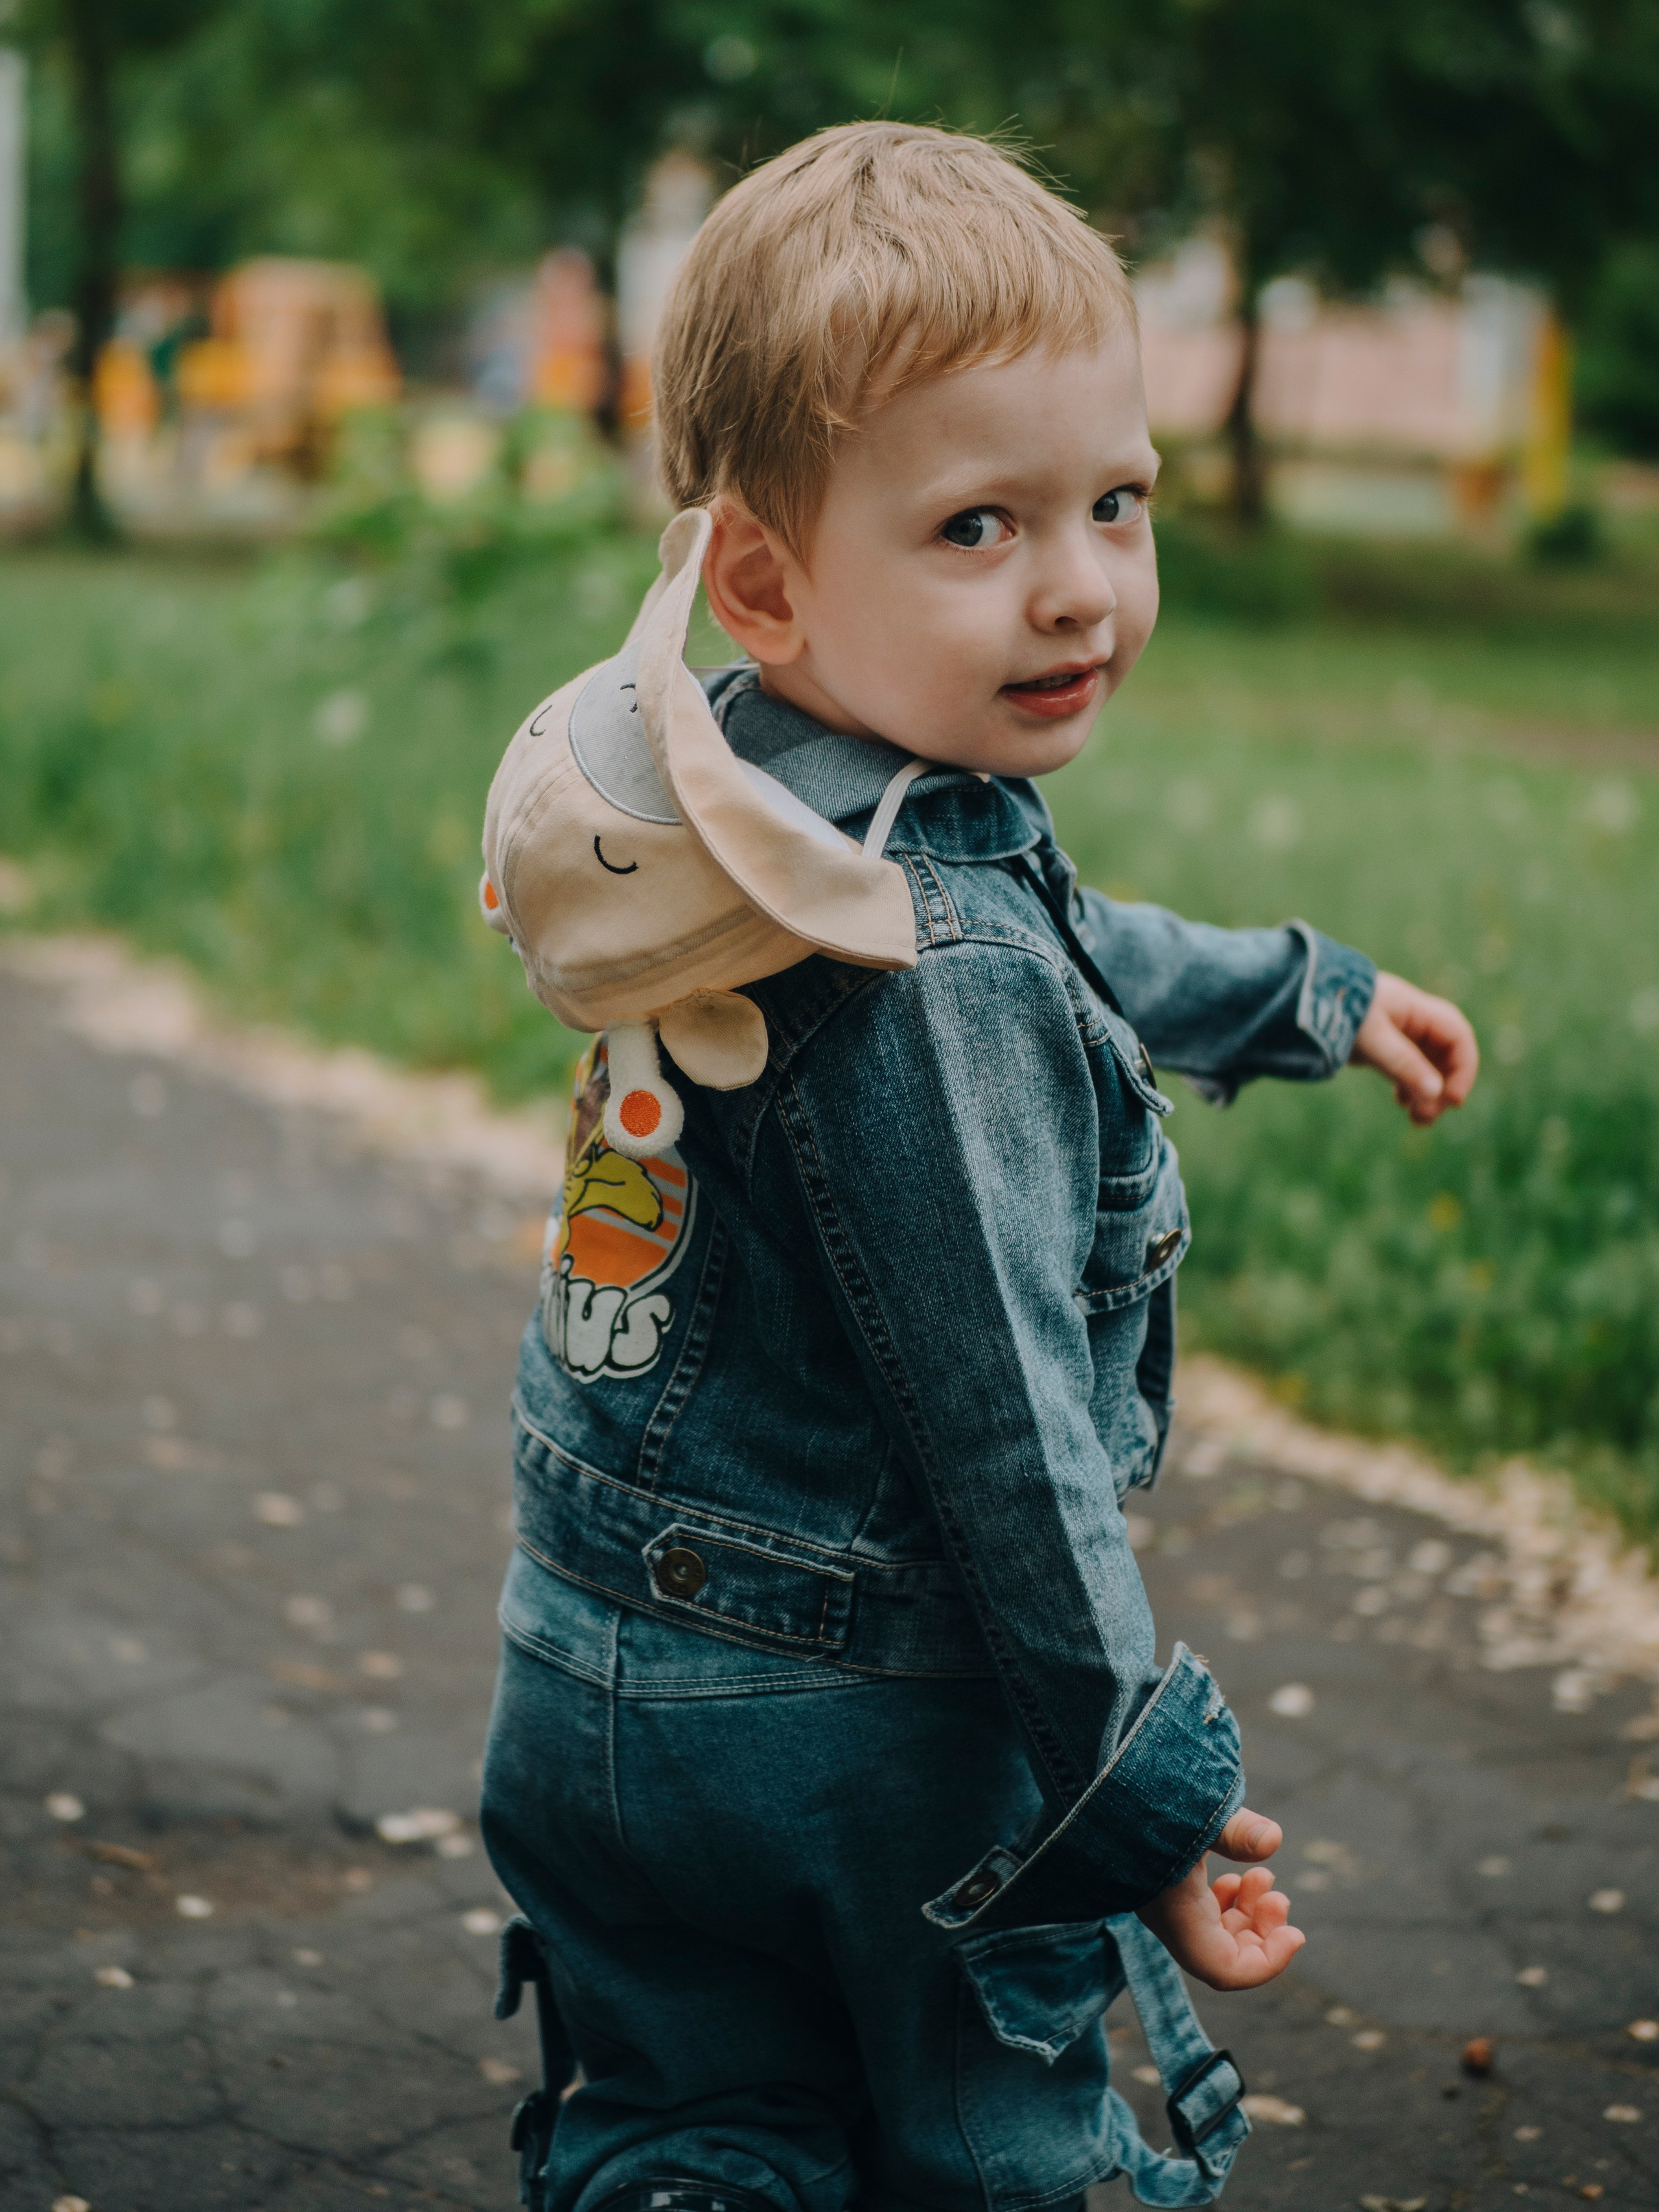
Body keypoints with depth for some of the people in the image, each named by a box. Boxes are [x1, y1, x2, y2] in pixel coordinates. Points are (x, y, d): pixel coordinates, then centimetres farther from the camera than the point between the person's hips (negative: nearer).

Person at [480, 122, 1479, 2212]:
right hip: (881, 1741, -8)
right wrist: (1147, 1787, -16)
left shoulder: (740, 786, 2)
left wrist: (1302, 995, 35)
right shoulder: (929, 978, -28)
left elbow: (1054, 941, 21)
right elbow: (1003, 1430, -26)